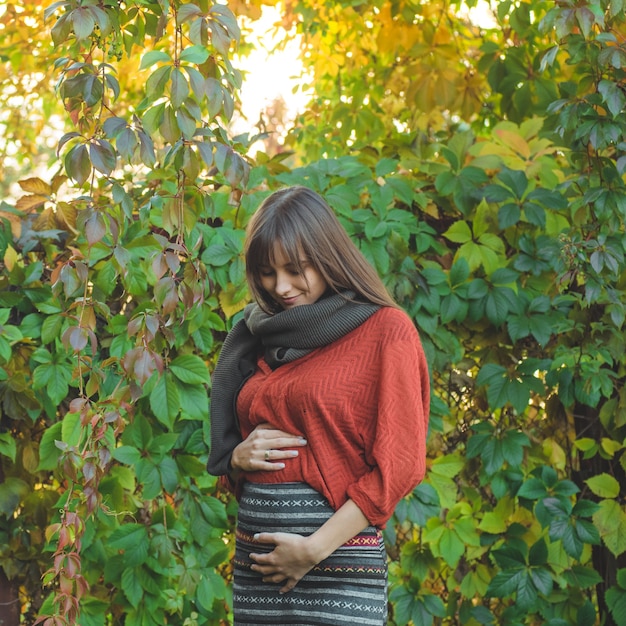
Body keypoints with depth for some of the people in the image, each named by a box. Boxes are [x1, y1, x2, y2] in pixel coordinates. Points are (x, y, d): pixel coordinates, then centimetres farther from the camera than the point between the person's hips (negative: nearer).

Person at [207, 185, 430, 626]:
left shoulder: (386, 330, -4)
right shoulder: (263, 338, 13)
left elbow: (400, 465, -9)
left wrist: (315, 548, -15)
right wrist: (238, 457, -2)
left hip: (337, 560, -5)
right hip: (255, 556, 5)